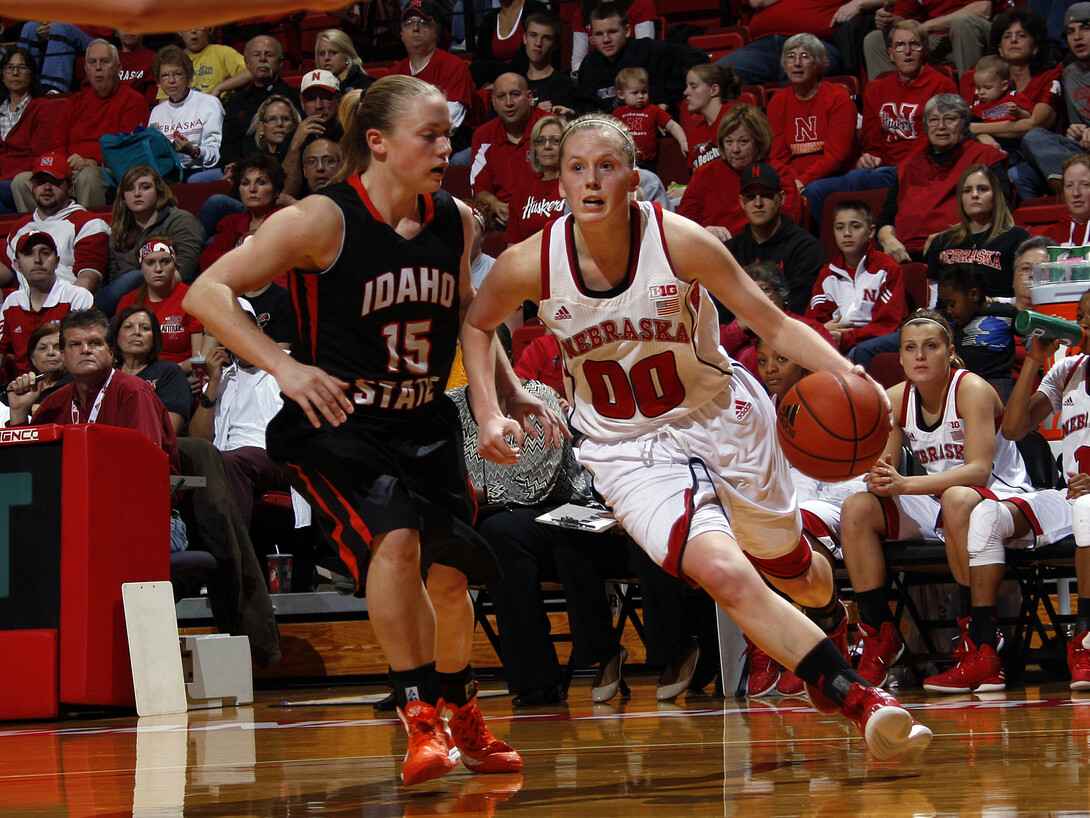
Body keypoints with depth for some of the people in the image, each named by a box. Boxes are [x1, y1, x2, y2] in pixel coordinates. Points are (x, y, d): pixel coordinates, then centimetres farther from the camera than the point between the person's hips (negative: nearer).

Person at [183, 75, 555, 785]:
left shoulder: (457, 223, 0)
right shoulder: (324, 221, -18)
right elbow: (207, 293, -19)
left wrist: (510, 393, 11)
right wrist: (284, 366, -29)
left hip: (426, 425, 6)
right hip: (339, 425, -6)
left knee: (451, 573, 8)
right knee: (395, 539, -28)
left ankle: (463, 716, 35)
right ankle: (420, 716, -16)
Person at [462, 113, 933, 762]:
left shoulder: (680, 242, -20)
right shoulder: (531, 264, -16)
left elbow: (775, 324, -14)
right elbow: (477, 325, 6)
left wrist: (846, 374, -31)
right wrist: (489, 413, -7)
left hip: (722, 418, 1)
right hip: (630, 451, -1)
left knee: (791, 571, 19)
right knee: (722, 571, -26)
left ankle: (831, 619, 58)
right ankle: (857, 698, -16)